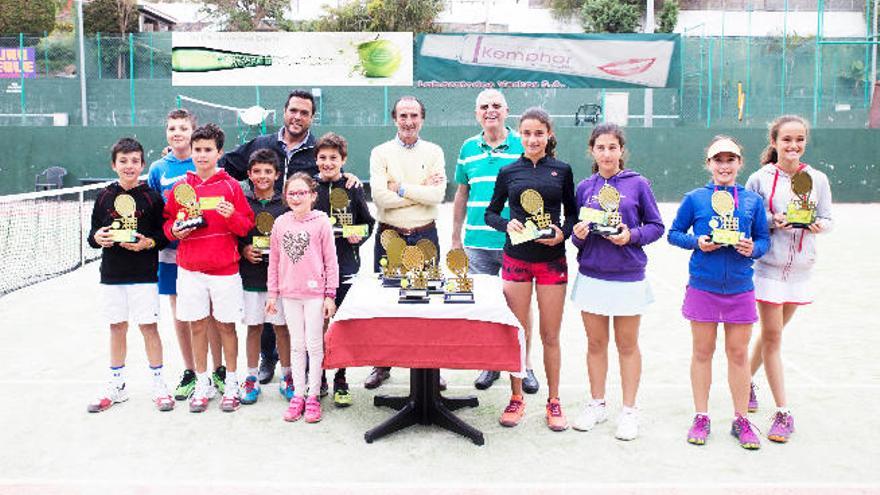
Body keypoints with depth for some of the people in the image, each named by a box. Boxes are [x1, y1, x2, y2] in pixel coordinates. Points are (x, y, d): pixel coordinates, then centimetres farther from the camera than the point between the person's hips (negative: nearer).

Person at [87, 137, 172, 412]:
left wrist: (148, 243, -20)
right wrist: (96, 237, -10)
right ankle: (116, 386, 25)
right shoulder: (105, 197, 5)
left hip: (144, 274, -3)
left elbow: (165, 233, -3)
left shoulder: (152, 197, -3)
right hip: (112, 274, 3)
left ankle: (158, 384, 13)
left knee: (149, 326, 0)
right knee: (117, 327, 12)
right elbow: (93, 230, 11)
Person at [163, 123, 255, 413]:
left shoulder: (231, 186, 0)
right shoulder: (180, 188, 6)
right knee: (197, 326, 8)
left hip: (224, 268, -2)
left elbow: (247, 226, 1)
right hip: (190, 269, 2)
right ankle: (202, 386, 21)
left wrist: (232, 216, -19)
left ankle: (231, 386, 17)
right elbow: (168, 221, 15)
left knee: (226, 325, 5)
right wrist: (174, 230, -6)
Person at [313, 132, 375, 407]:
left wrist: (359, 237, -7)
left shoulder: (353, 188, 4)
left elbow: (367, 223, 11)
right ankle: (317, 378, 22)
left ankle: (340, 381, 17)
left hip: (346, 266, 0)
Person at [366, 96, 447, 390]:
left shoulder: (434, 152, 5)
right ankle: (382, 366, 18)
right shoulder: (381, 153, 2)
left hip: (425, 236, 0)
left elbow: (438, 195, -9)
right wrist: (421, 191, -11)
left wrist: (401, 188, -11)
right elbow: (380, 196, -12)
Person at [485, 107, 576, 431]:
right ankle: (516, 399, 21)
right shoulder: (508, 172, 5)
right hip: (516, 258, 0)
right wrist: (507, 224, -10)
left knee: (550, 335, 7)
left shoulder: (562, 170, 4)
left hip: (552, 259, 0)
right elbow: (491, 213, 10)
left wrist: (563, 232, -11)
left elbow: (572, 213, 9)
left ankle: (553, 401, 21)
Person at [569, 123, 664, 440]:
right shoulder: (584, 188, 5)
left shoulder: (637, 184, -2)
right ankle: (597, 404, 27)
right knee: (595, 343, 12)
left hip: (628, 277, -2)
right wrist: (578, 234, -12)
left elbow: (656, 226, 0)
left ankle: (629, 411, 21)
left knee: (627, 345, 9)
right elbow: (576, 233, 10)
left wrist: (632, 236, -17)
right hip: (591, 276, 2)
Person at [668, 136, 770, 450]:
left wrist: (753, 249, -14)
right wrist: (696, 242, -12)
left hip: (740, 289, 1)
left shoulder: (752, 200, 3)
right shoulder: (694, 198, 0)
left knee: (738, 354, 8)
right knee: (702, 352, 9)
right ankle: (701, 418, 21)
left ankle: (741, 420, 22)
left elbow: (764, 239, 8)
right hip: (702, 287, -1)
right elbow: (674, 233, 6)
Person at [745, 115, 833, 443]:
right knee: (772, 336, -3)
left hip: (800, 269, 3)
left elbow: (827, 218, 6)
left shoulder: (818, 179, 3)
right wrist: (773, 221, -18)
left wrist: (820, 225, -16)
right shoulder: (760, 178, -4)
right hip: (769, 266, -3)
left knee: (773, 333, 15)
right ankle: (783, 413, 3)